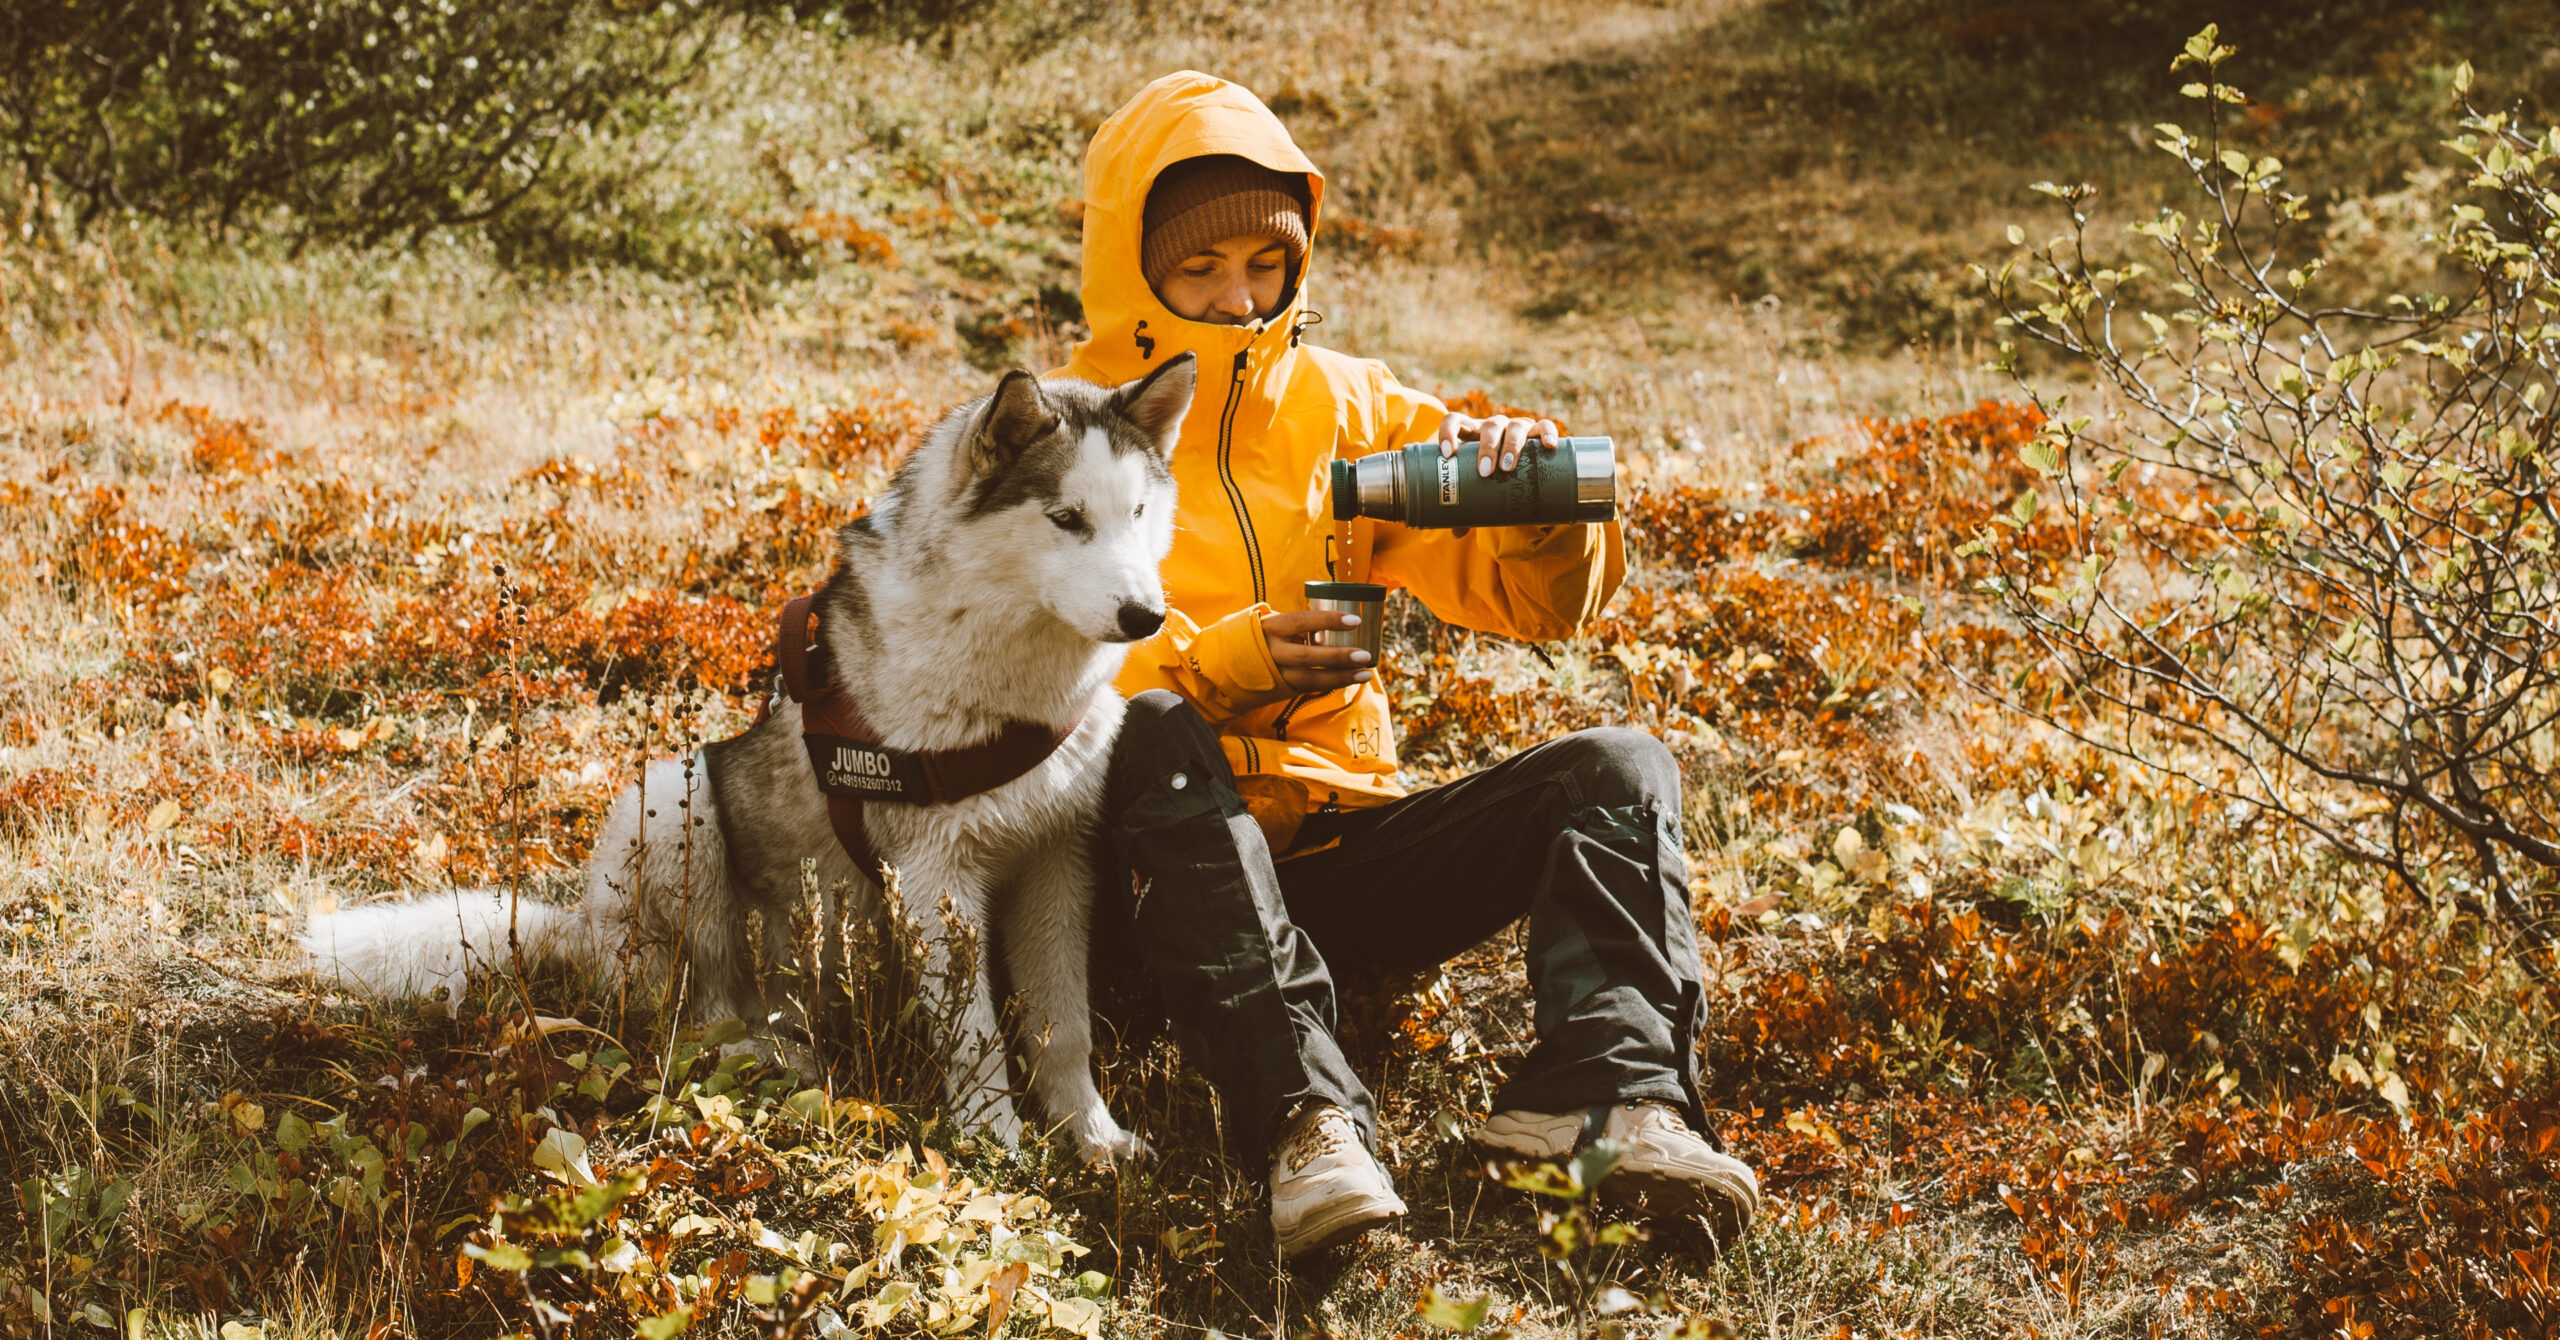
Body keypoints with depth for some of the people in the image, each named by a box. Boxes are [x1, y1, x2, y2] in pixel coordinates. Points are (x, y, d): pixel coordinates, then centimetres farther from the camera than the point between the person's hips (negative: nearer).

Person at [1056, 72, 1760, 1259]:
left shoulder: (1343, 406, 14)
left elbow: (1538, 602, 9)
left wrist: (1545, 517, -15)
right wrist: (1213, 664, -25)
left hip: (1336, 849, 4)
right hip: (1160, 867, -4)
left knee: (1619, 769, -14)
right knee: (1147, 732, -35)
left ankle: (1610, 1085, -40)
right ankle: (1306, 1113, -49)